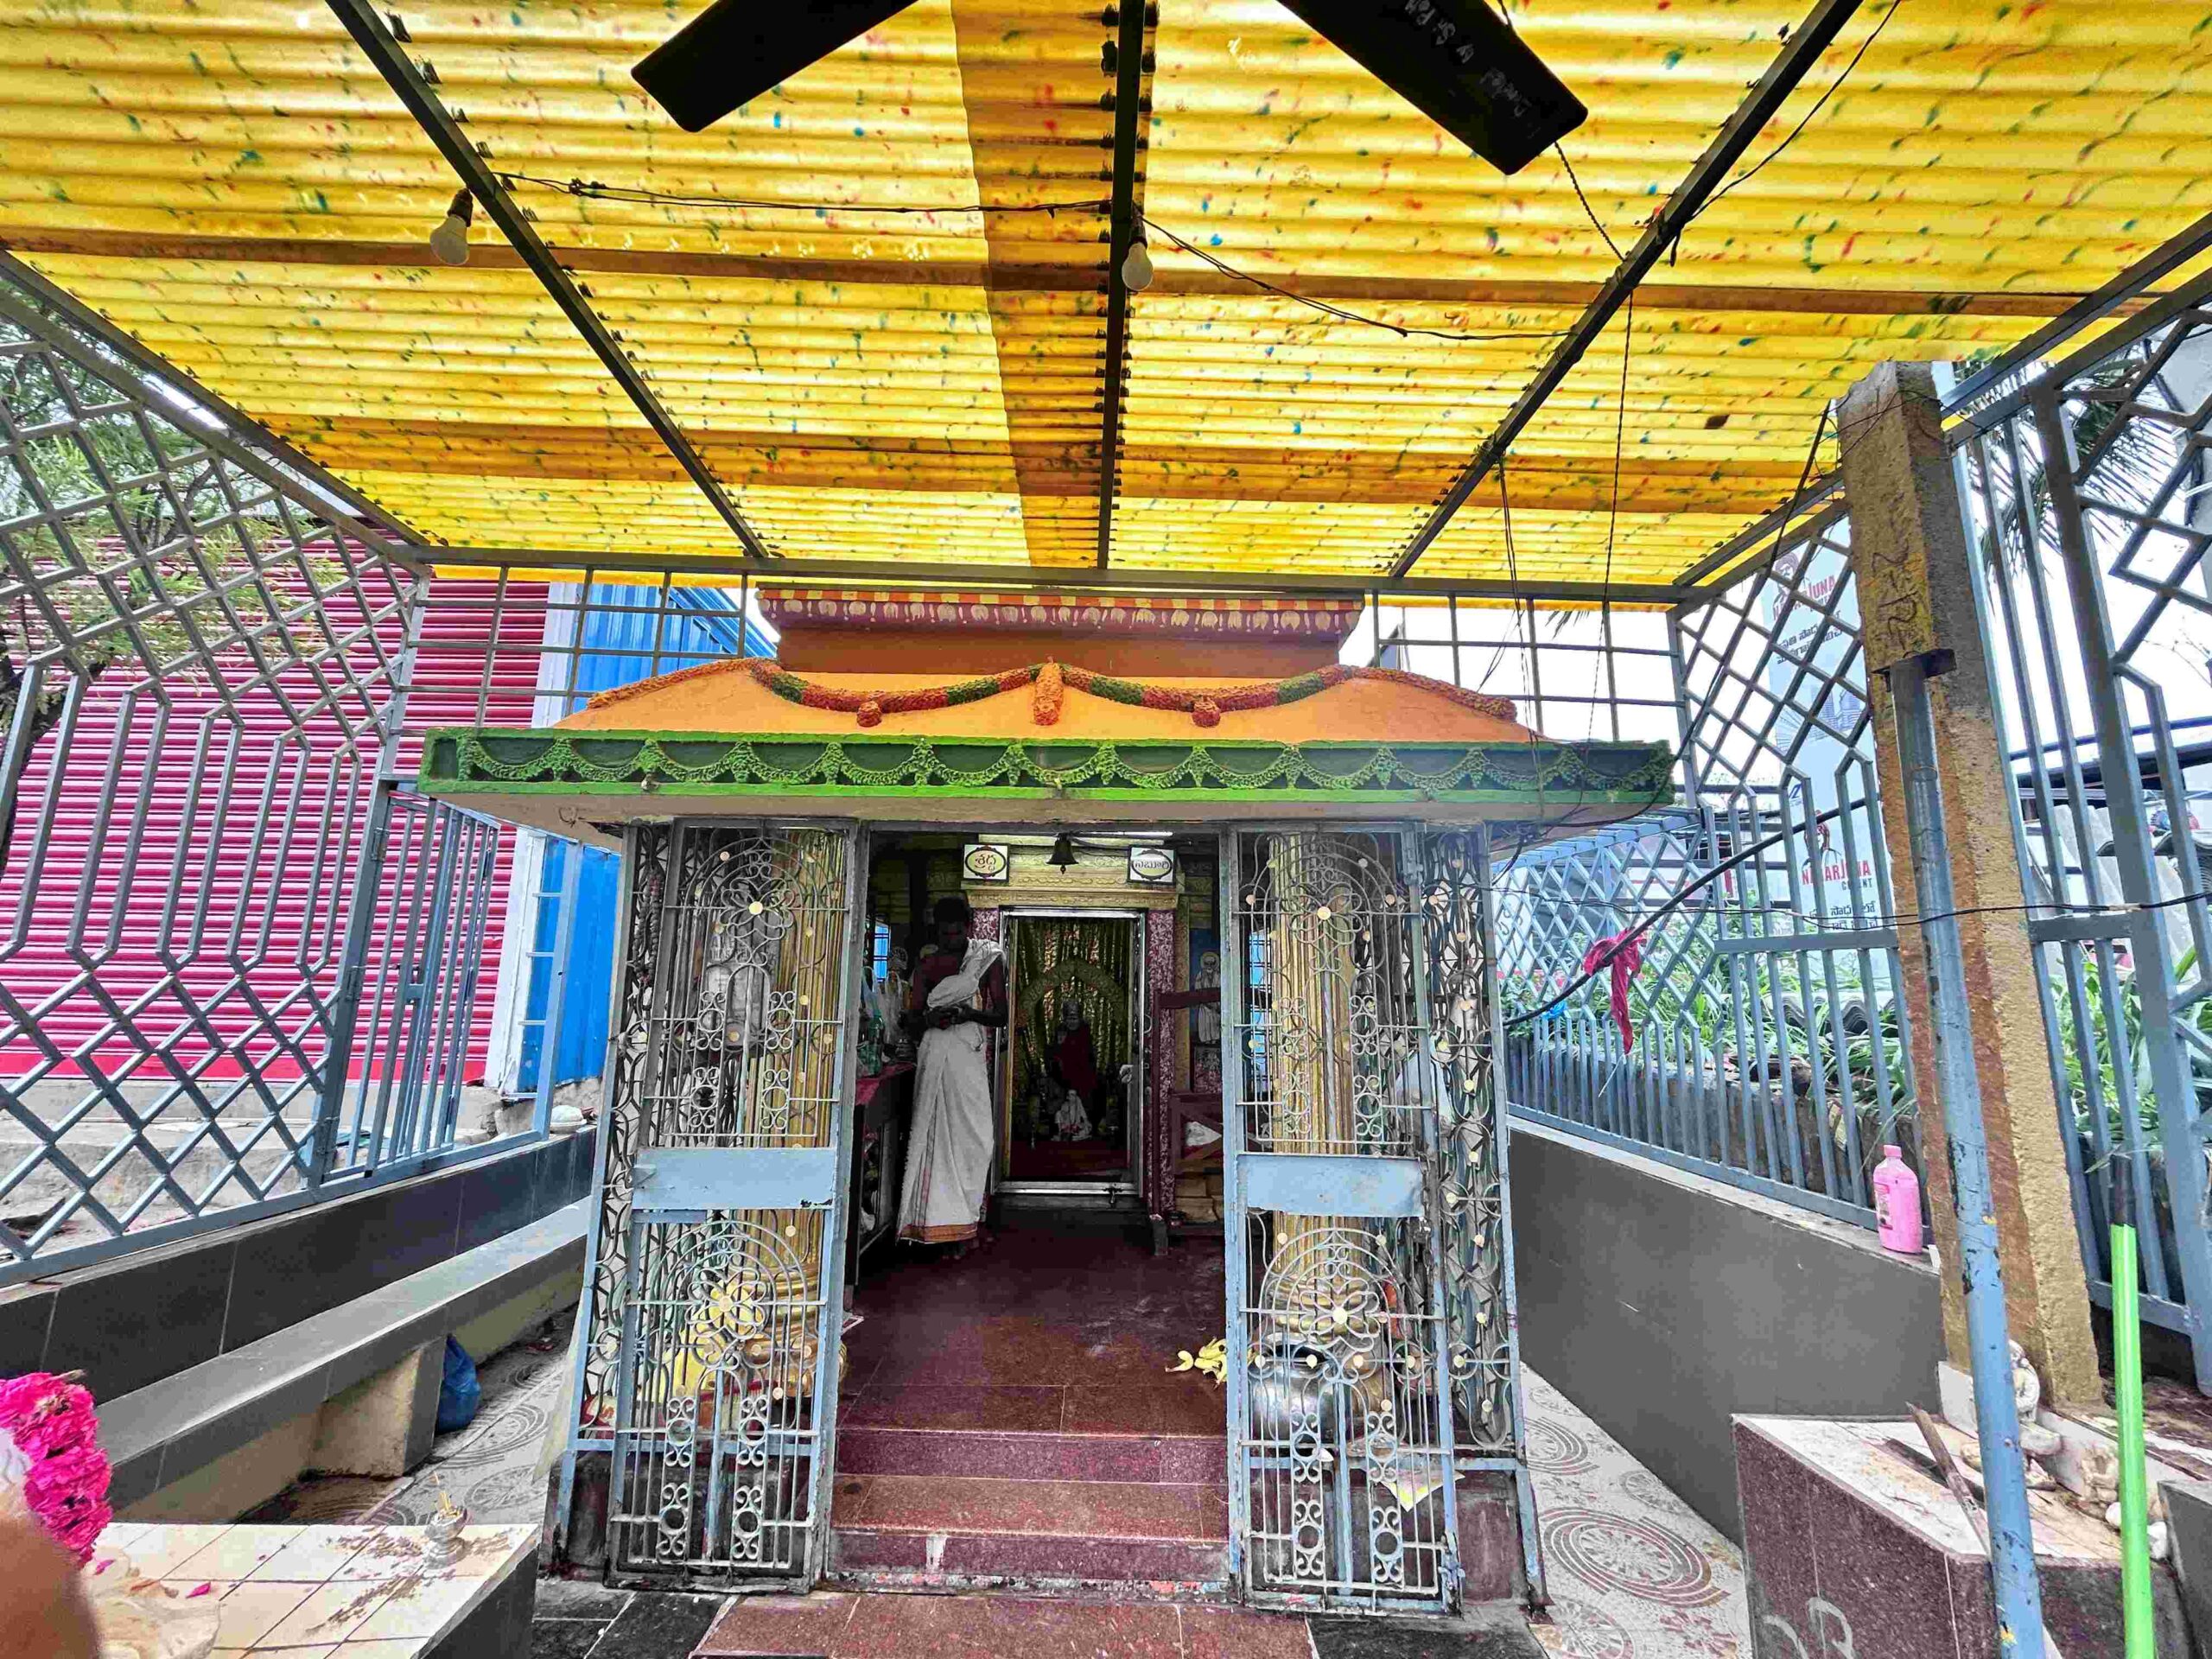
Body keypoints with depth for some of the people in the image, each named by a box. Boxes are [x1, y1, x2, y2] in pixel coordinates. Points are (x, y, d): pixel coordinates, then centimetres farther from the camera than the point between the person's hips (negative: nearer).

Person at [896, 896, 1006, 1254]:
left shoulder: (988, 959, 5)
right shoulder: (927, 965, 11)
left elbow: (1001, 1015, 3)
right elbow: (912, 1017, 11)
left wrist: (968, 1012, -14)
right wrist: (931, 1018, -11)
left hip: (971, 1055, -2)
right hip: (935, 1055, 2)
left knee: (970, 1135, -4)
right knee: (935, 1133, -1)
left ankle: (966, 1223, 4)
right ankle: (948, 1223, 7)